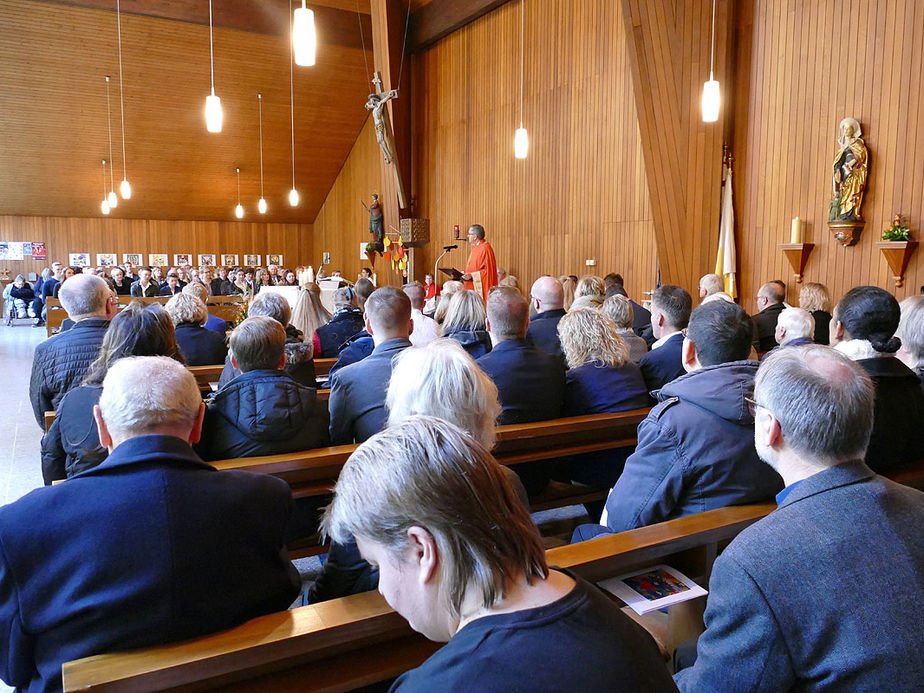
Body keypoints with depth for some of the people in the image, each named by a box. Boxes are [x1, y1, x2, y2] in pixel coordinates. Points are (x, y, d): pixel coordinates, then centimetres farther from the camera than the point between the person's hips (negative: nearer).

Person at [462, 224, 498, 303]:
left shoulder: (485, 249, -15)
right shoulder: (476, 248, 16)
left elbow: (488, 270, -19)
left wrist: (472, 276, -23)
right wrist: (466, 274, 12)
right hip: (473, 288, 10)